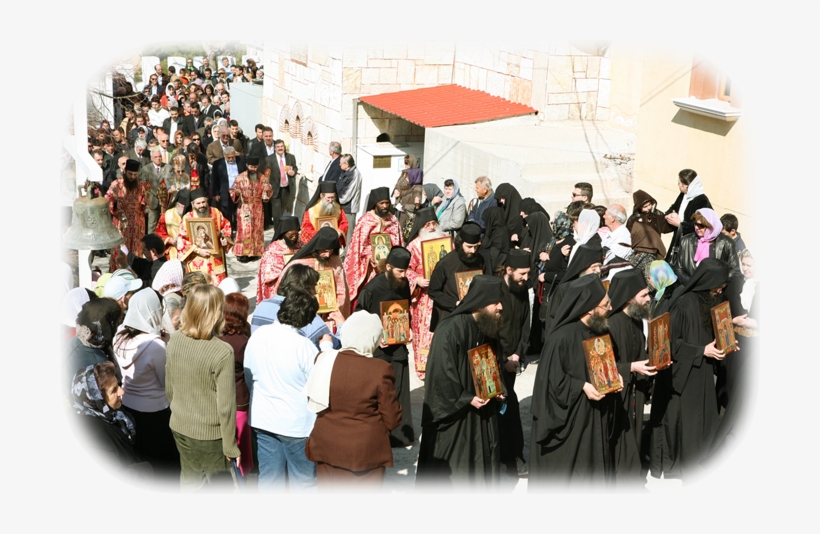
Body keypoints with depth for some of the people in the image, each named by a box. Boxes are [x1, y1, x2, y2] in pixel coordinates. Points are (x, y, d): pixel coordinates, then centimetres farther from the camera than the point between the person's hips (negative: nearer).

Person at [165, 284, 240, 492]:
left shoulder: (175, 340, -7)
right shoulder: (223, 352, -25)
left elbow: (168, 388, 5)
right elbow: (225, 405, -20)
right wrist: (230, 445, -9)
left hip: (179, 427, 6)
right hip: (210, 434, -5)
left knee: (189, 480, 23)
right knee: (219, 486, 13)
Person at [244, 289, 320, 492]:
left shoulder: (257, 335, -5)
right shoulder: (304, 346, -22)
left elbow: (248, 378, 7)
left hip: (262, 420, 5)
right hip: (297, 424, -5)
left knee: (269, 478, 16)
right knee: (304, 482, 12)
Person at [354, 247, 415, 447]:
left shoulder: (403, 284, 0)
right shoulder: (372, 289, -16)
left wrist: (408, 329, 1)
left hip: (399, 346, 5)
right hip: (378, 348, -5)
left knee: (399, 393, 7)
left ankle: (401, 434, 17)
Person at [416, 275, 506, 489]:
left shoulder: (487, 327, 2)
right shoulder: (450, 331, -23)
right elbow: (440, 374, -21)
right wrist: (466, 399, -21)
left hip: (482, 408, 8)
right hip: (453, 411, -7)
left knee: (483, 460, 15)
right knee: (451, 467, 3)